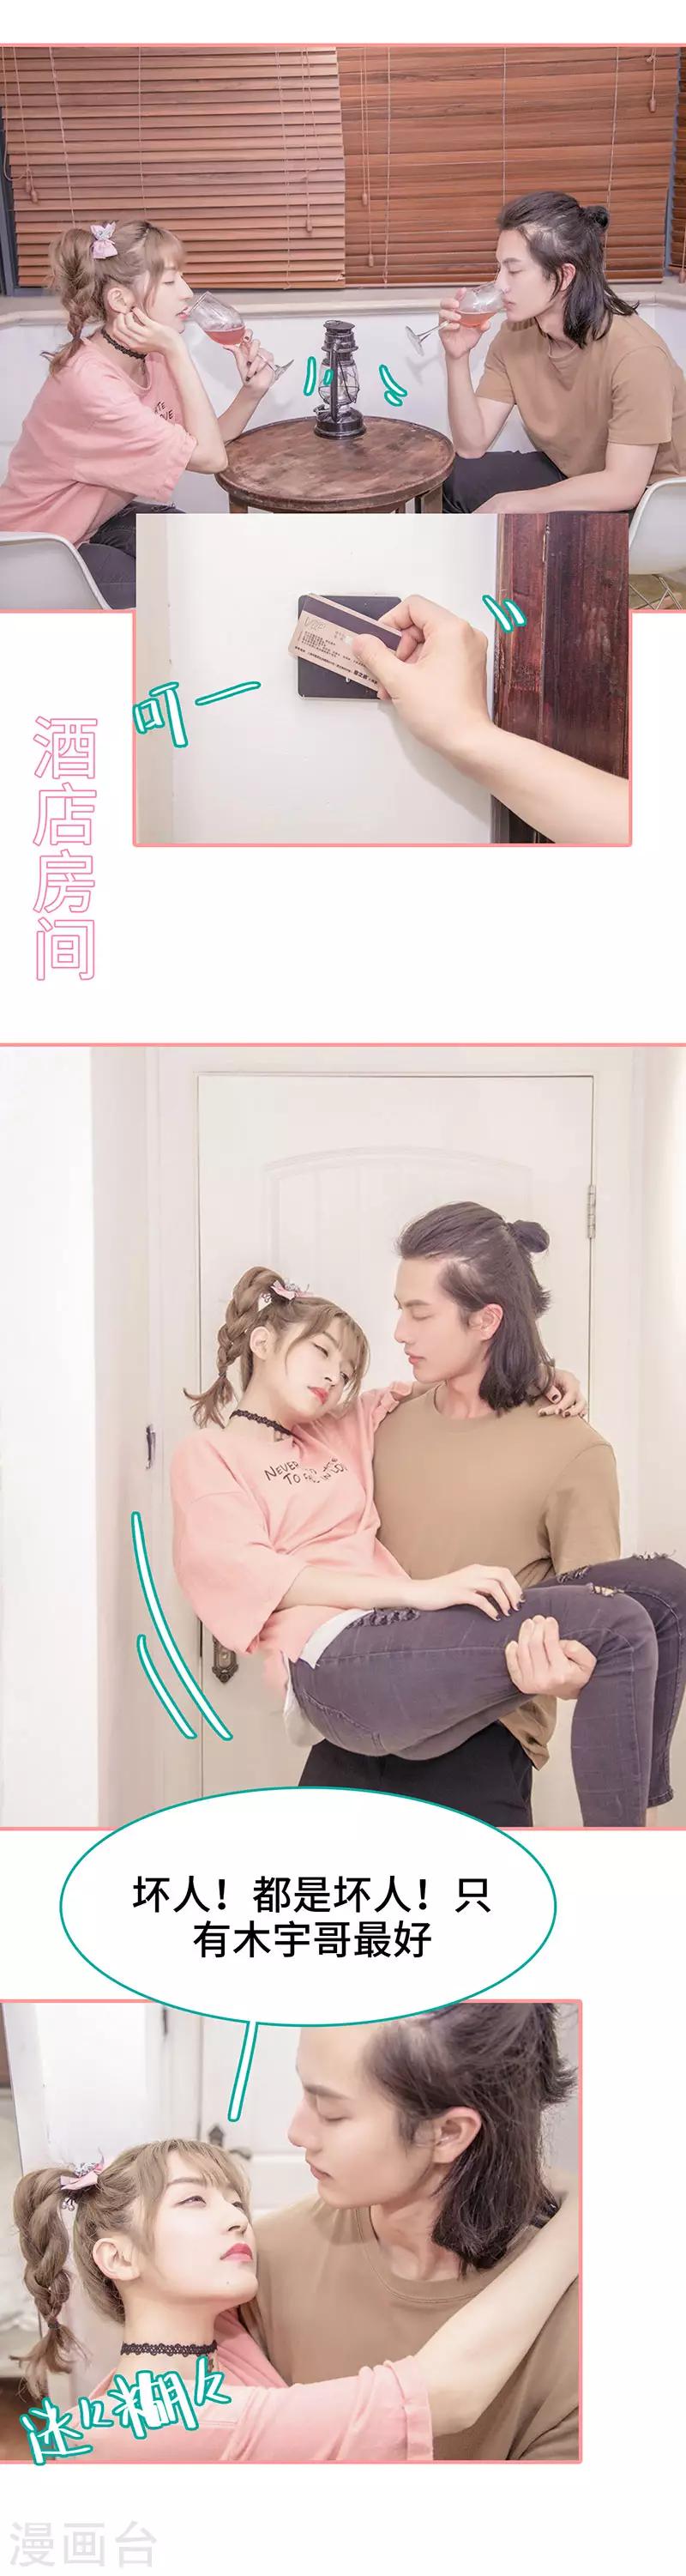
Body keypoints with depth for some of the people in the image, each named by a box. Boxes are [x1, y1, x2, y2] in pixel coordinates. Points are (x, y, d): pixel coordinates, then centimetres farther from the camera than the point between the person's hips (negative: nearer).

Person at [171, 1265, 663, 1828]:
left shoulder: (347, 1429, 31)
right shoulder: (208, 1454, 14)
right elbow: (242, 1571, -4)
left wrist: (545, 1373, 18)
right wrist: (417, 1590, -14)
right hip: (335, 1658, -7)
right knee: (618, 1626, -23)